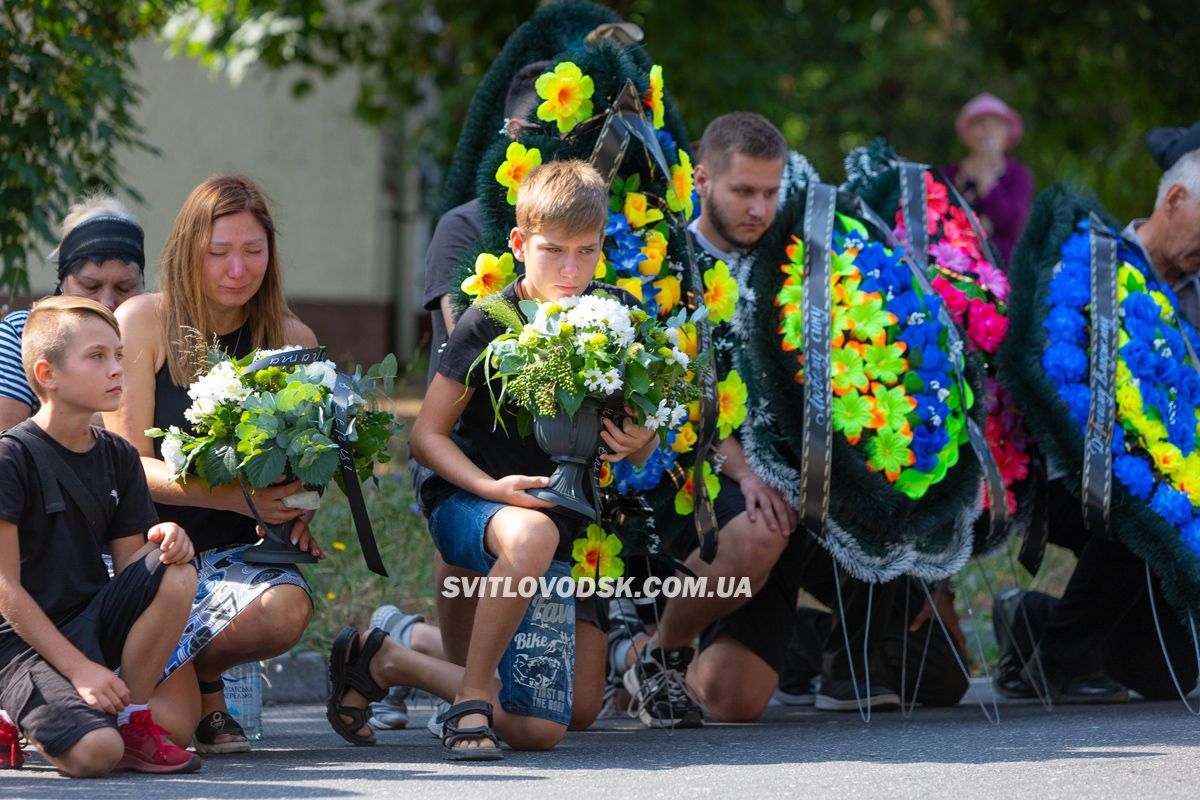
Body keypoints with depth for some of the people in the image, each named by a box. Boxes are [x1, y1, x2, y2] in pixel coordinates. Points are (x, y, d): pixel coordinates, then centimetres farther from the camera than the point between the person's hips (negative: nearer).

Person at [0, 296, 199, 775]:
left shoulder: (117, 458, 8)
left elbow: (129, 566, 8)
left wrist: (162, 541, -17)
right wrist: (78, 668, -19)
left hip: (94, 619, 7)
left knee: (177, 575, -21)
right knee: (95, 754, -31)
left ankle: (132, 722, -7)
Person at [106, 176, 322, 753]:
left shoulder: (292, 339, 4)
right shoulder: (143, 323, -6)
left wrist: (297, 511, -13)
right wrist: (239, 498, -24)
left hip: (237, 550, 3)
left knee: (286, 609, -34)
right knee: (170, 728, -24)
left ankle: (203, 680, 1)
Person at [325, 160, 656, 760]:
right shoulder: (489, 324, -13)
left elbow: (638, 438, 9)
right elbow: (427, 435, -11)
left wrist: (638, 444, -16)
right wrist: (493, 488, -28)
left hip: (569, 517, 6)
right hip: (468, 502, -6)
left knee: (576, 713, 5)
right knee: (533, 535, -44)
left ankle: (386, 662, 23)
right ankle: (471, 697, -25)